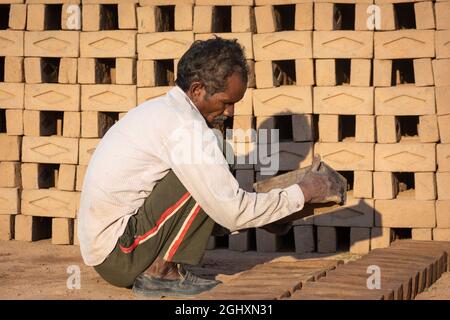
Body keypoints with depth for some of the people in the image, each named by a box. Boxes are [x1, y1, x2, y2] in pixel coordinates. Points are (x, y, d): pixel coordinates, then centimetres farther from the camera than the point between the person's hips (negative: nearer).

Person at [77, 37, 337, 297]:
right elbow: (232, 212, -18)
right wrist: (301, 193, -7)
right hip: (118, 256, -10)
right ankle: (159, 273, -9)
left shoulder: (160, 109, 13)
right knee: (204, 183, -15)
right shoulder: (186, 127, -18)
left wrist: (266, 219, 17)